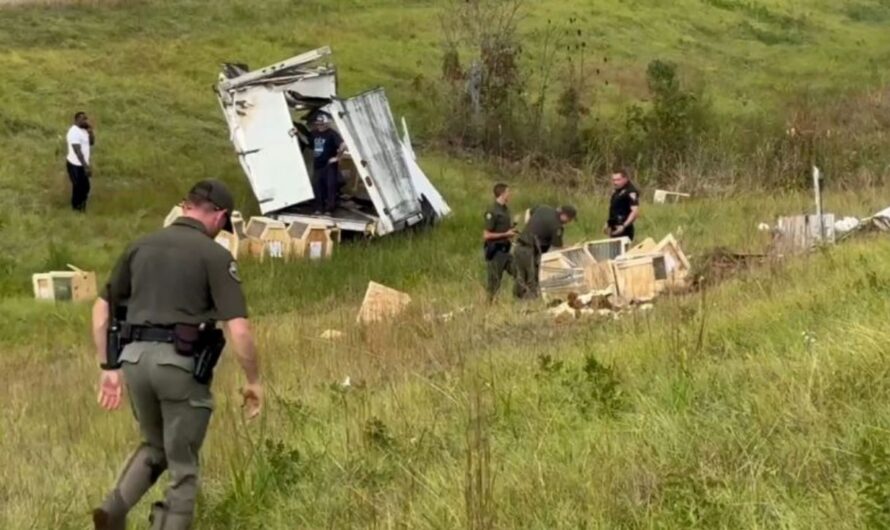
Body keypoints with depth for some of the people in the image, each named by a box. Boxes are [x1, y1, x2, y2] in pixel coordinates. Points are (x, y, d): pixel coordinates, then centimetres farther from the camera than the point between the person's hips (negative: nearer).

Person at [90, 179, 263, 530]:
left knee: (154, 447, 26)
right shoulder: (214, 255, -4)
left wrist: (108, 367, 20)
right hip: (181, 363, -5)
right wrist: (253, 380, 2)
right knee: (183, 466, 9)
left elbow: (102, 309, 16)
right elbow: (239, 330, -10)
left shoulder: (142, 247, 13)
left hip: (135, 358, 5)